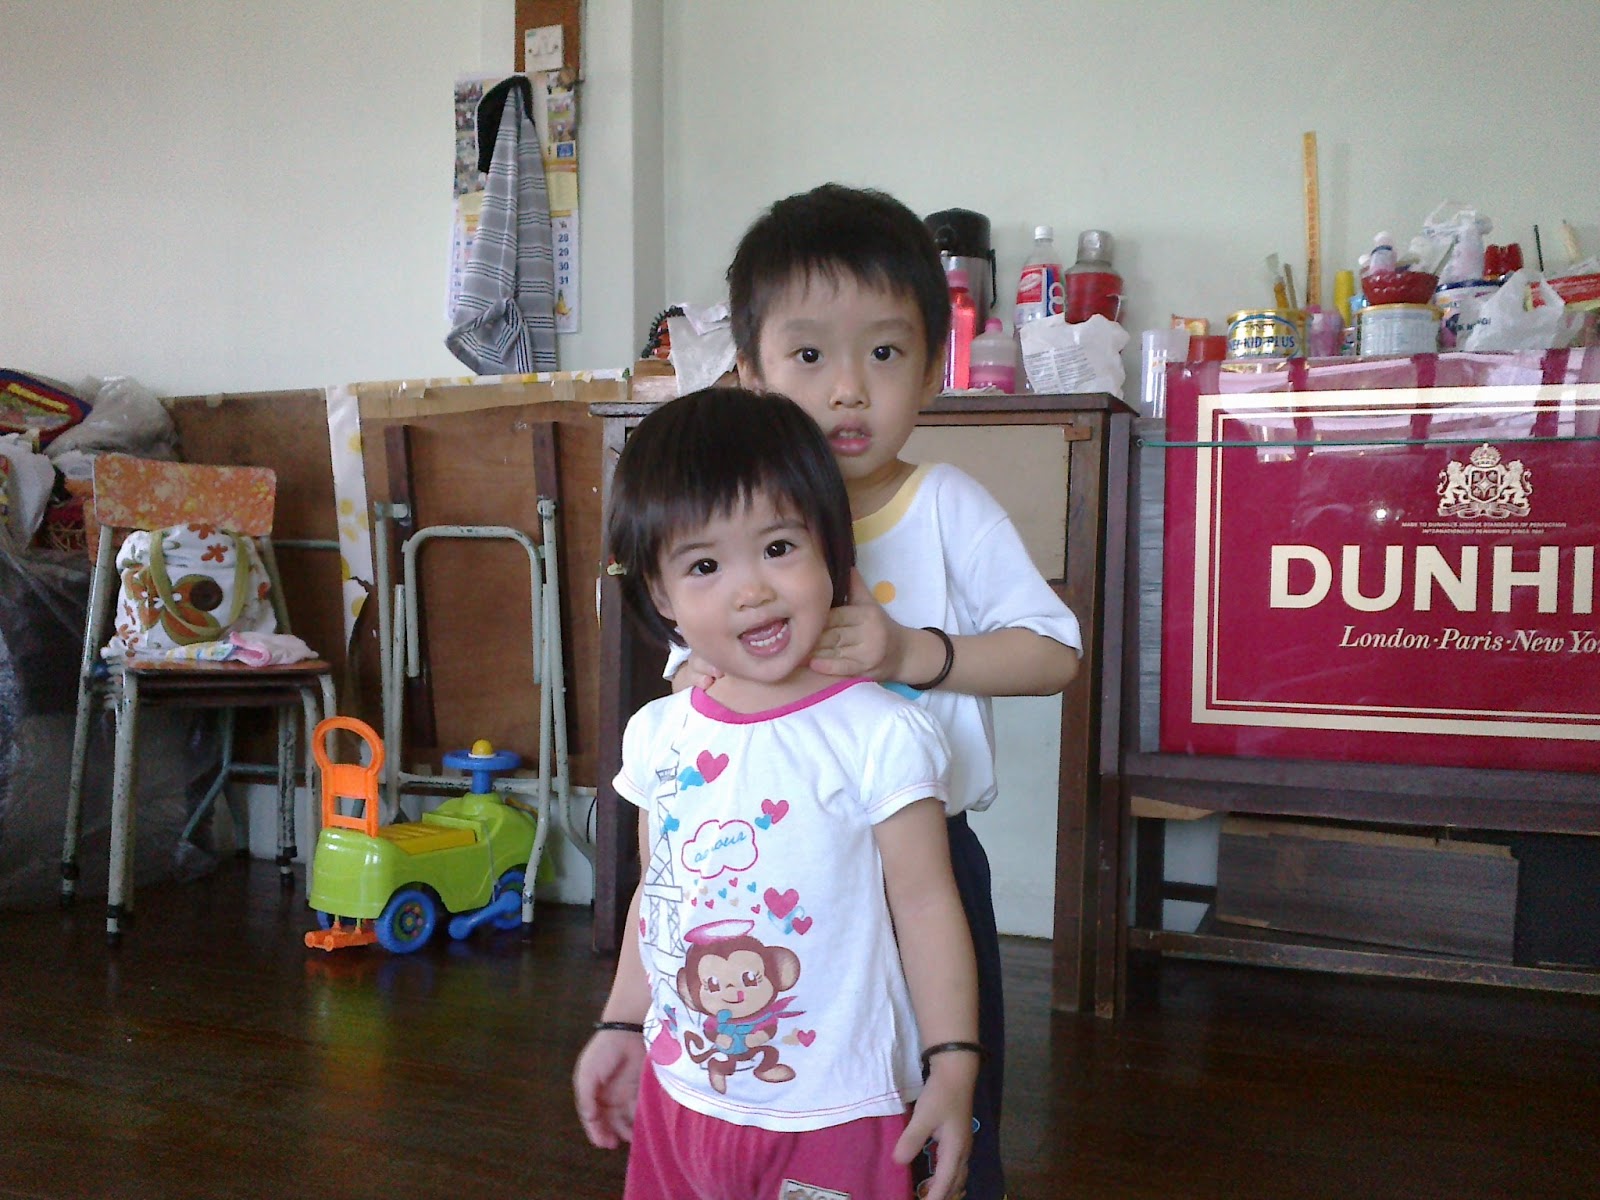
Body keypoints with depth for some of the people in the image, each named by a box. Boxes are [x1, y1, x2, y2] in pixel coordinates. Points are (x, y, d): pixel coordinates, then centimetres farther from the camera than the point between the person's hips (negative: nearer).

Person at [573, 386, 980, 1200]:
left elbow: (924, 903, -12)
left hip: (831, 1113, -4)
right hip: (677, 1095, 5)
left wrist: (952, 1067, -11)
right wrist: (621, 1026, 15)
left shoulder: (879, 736, -17)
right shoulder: (658, 736, -2)